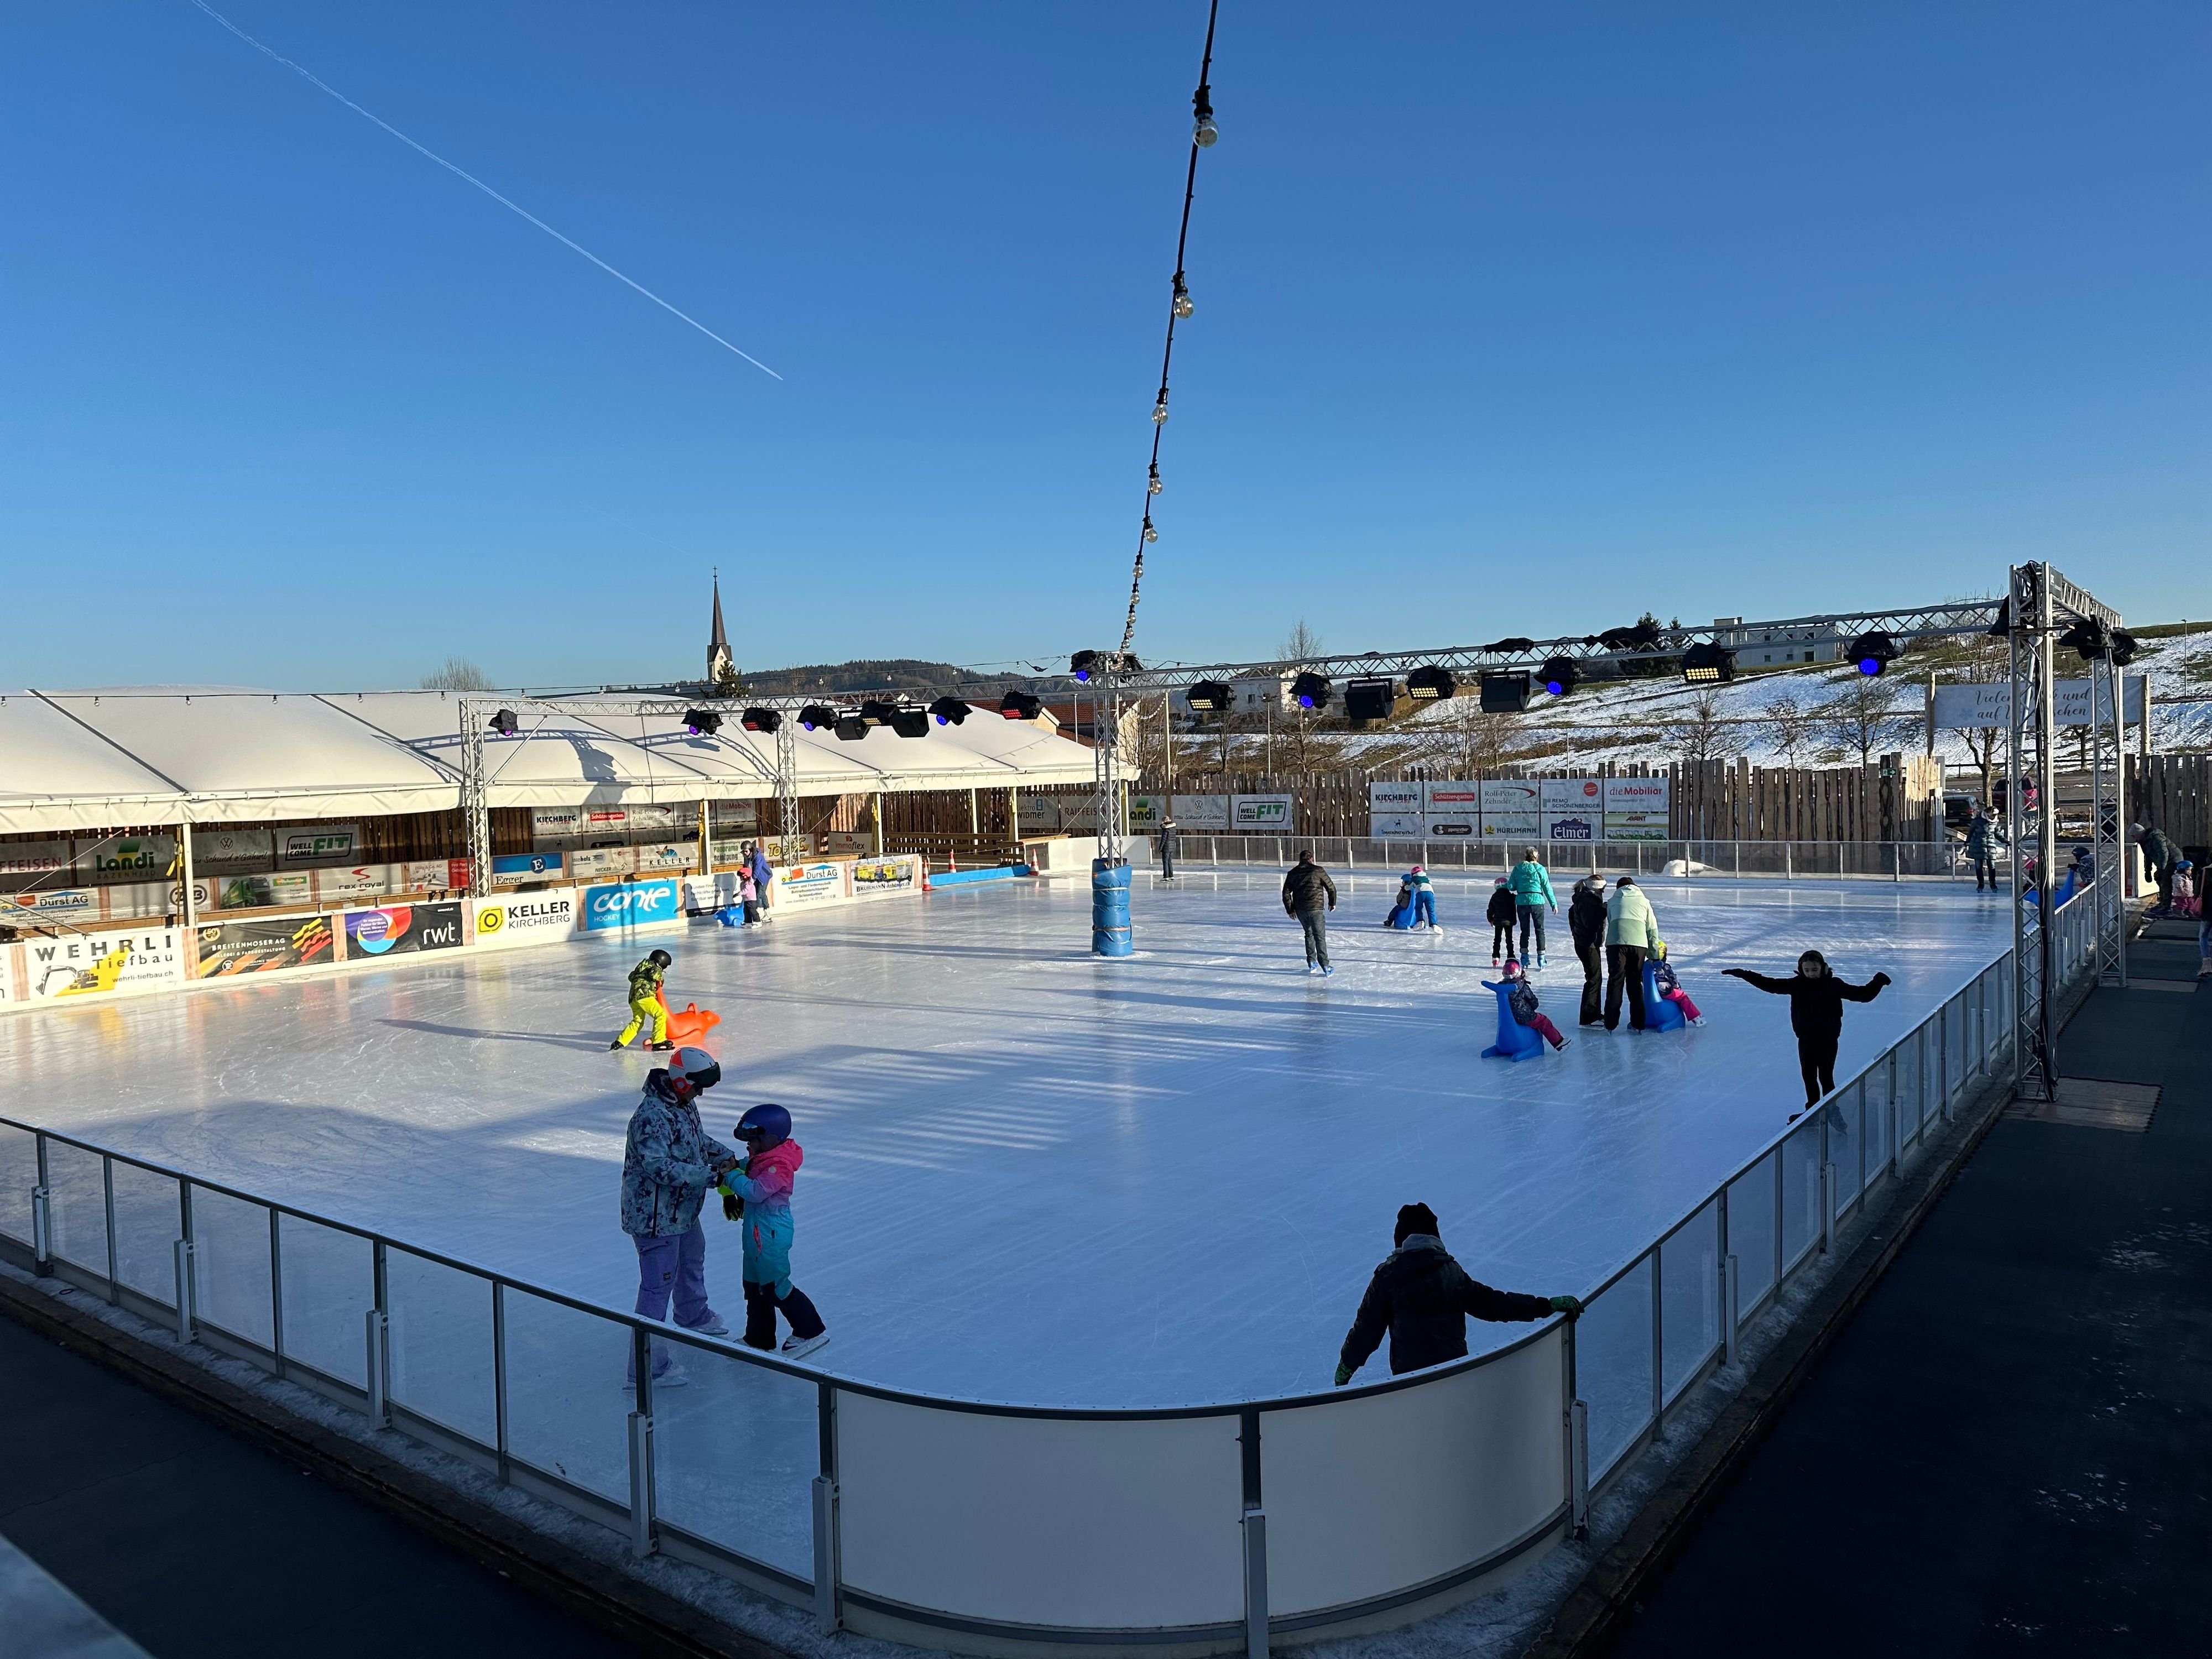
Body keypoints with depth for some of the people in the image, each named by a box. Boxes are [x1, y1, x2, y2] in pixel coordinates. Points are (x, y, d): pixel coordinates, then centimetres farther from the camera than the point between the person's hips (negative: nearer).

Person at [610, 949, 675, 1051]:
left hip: (633, 997, 9)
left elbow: (631, 976, 39)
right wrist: (661, 979, 0)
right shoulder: (655, 967, 4)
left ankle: (619, 1042, 18)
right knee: (660, 1015, -13)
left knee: (637, 1022, 19)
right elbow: (654, 974, -19)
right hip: (644, 995, -9)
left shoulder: (642, 967, 31)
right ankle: (659, 1042, -23)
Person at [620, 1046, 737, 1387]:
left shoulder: (684, 1104, 4)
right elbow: (659, 1167, -33)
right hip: (655, 1215, -11)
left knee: (692, 1259, 31)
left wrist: (726, 1156, 2)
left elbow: (699, 1139, 19)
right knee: (658, 1285, -7)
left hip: (683, 1209, 11)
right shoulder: (652, 1116, -28)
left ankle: (693, 1316, 58)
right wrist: (709, 1175, -30)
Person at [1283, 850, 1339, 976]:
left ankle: (1312, 963, 22)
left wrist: (1290, 909, 15)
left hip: (1300, 910, 4)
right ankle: (1325, 966, -9)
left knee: (1309, 934, 22)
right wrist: (1332, 902, 15)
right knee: (1320, 937, -3)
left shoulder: (1293, 873, 7)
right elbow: (1331, 887, 0)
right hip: (1316, 909, -4)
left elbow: (1286, 893, 7)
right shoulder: (1318, 871, -4)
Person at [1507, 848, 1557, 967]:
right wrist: (1554, 904, 3)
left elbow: (1511, 886, 1)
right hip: (1537, 901, -2)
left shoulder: (1517, 869, 4)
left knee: (1524, 930, 13)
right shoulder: (1540, 869, -2)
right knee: (1540, 930, 7)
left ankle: (1524, 955, 16)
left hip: (1521, 902, 2)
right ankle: (1541, 956, 4)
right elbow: (1547, 888, -2)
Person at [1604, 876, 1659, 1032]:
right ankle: (1638, 1023, 14)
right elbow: (1652, 928, 22)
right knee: (1635, 982, 12)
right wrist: (1654, 954, 26)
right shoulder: (1644, 901, 26)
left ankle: (1611, 1023, 5)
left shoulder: (1612, 901, 25)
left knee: (1615, 980, 5)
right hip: (1639, 942, 1)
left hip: (1616, 941, -1)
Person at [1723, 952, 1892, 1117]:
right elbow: (1769, 985, -1)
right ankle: (1812, 1110, 30)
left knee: (1826, 1076, 3)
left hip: (1828, 1040, -3)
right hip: (1806, 1040, 4)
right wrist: (1743, 975, -6)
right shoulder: (1797, 984, -3)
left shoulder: (1834, 985, -10)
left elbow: (1863, 994, -8)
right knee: (1808, 1076, 15)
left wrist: (1877, 982, -24)